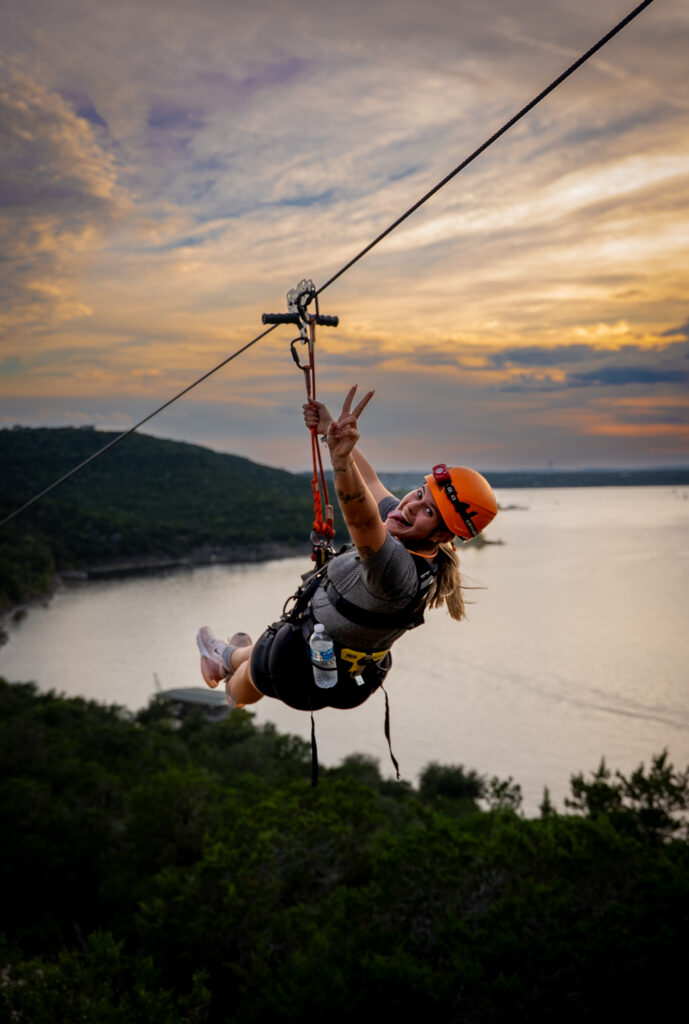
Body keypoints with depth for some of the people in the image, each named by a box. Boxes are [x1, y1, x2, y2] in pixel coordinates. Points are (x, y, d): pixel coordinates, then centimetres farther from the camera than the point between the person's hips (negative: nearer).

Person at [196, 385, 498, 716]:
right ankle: (229, 657, 71)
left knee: (249, 675, 29)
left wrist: (342, 458, -80)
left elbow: (361, 519, -64)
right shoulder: (402, 526, -15)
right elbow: (371, 483, 1)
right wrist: (330, 429, 2)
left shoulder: (400, 570, -43)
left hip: (301, 676, -7)